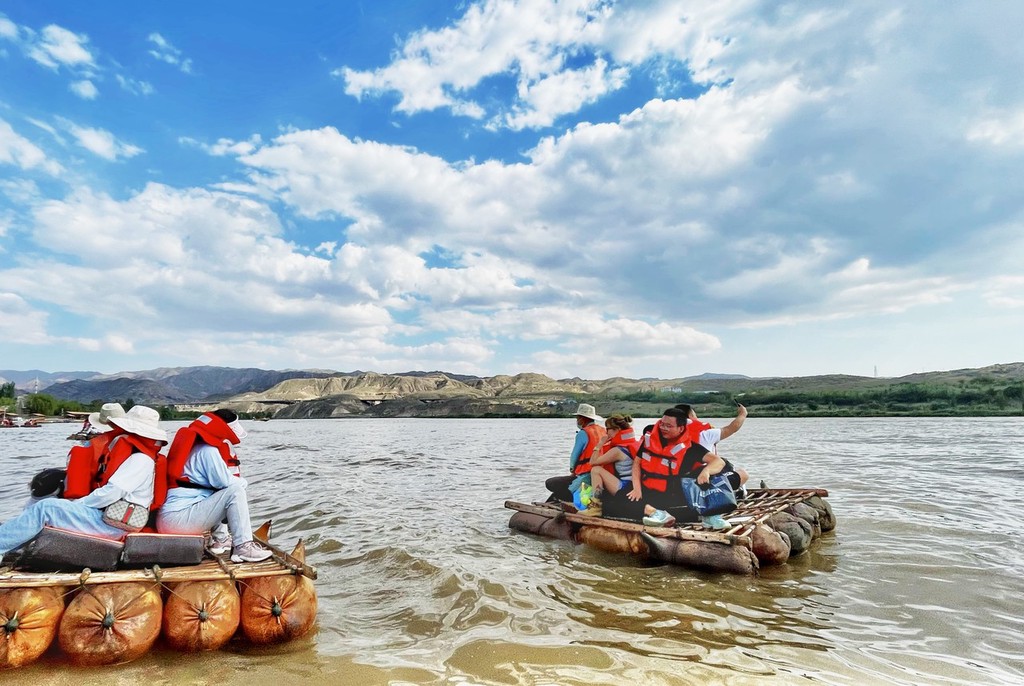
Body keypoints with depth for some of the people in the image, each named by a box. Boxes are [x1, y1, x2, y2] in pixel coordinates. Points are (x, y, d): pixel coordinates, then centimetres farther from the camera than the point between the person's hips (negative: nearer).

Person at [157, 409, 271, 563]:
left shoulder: (198, 446, 17)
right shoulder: (208, 450, -12)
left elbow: (217, 481, 20)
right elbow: (225, 482, -19)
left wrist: (230, 454, 10)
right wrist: (242, 483, 1)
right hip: (178, 518, -10)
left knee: (215, 493, 30)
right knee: (235, 492, -17)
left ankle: (218, 540, 24)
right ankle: (243, 547, -20)